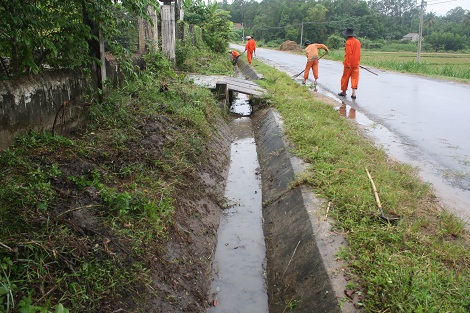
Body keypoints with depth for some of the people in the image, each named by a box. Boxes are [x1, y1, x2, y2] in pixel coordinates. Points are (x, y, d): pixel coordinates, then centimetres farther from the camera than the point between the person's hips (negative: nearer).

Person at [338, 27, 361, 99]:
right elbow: (358, 53, 14)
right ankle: (354, 93, -3)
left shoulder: (348, 42, -15)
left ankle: (344, 91, 20)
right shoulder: (358, 41, 7)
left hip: (349, 64, -6)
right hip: (356, 64, 6)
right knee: (355, 78, 4)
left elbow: (348, 54, -19)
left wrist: (347, 63, -17)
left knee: (345, 77, 9)